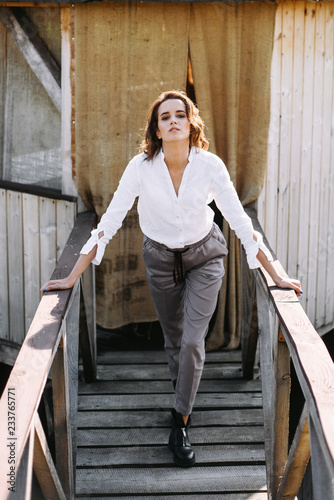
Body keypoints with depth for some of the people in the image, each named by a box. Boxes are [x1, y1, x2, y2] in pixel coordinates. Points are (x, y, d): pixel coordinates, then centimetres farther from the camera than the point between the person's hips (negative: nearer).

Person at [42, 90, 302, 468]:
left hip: (204, 256, -1)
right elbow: (109, 222, -17)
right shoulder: (141, 166, -21)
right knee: (173, 340, 14)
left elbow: (240, 221, -15)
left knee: (193, 340, -10)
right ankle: (185, 401, 40)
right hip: (160, 258, 1)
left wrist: (276, 276, -14)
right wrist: (73, 277, -18)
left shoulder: (210, 165, -21)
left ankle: (180, 425, 6)